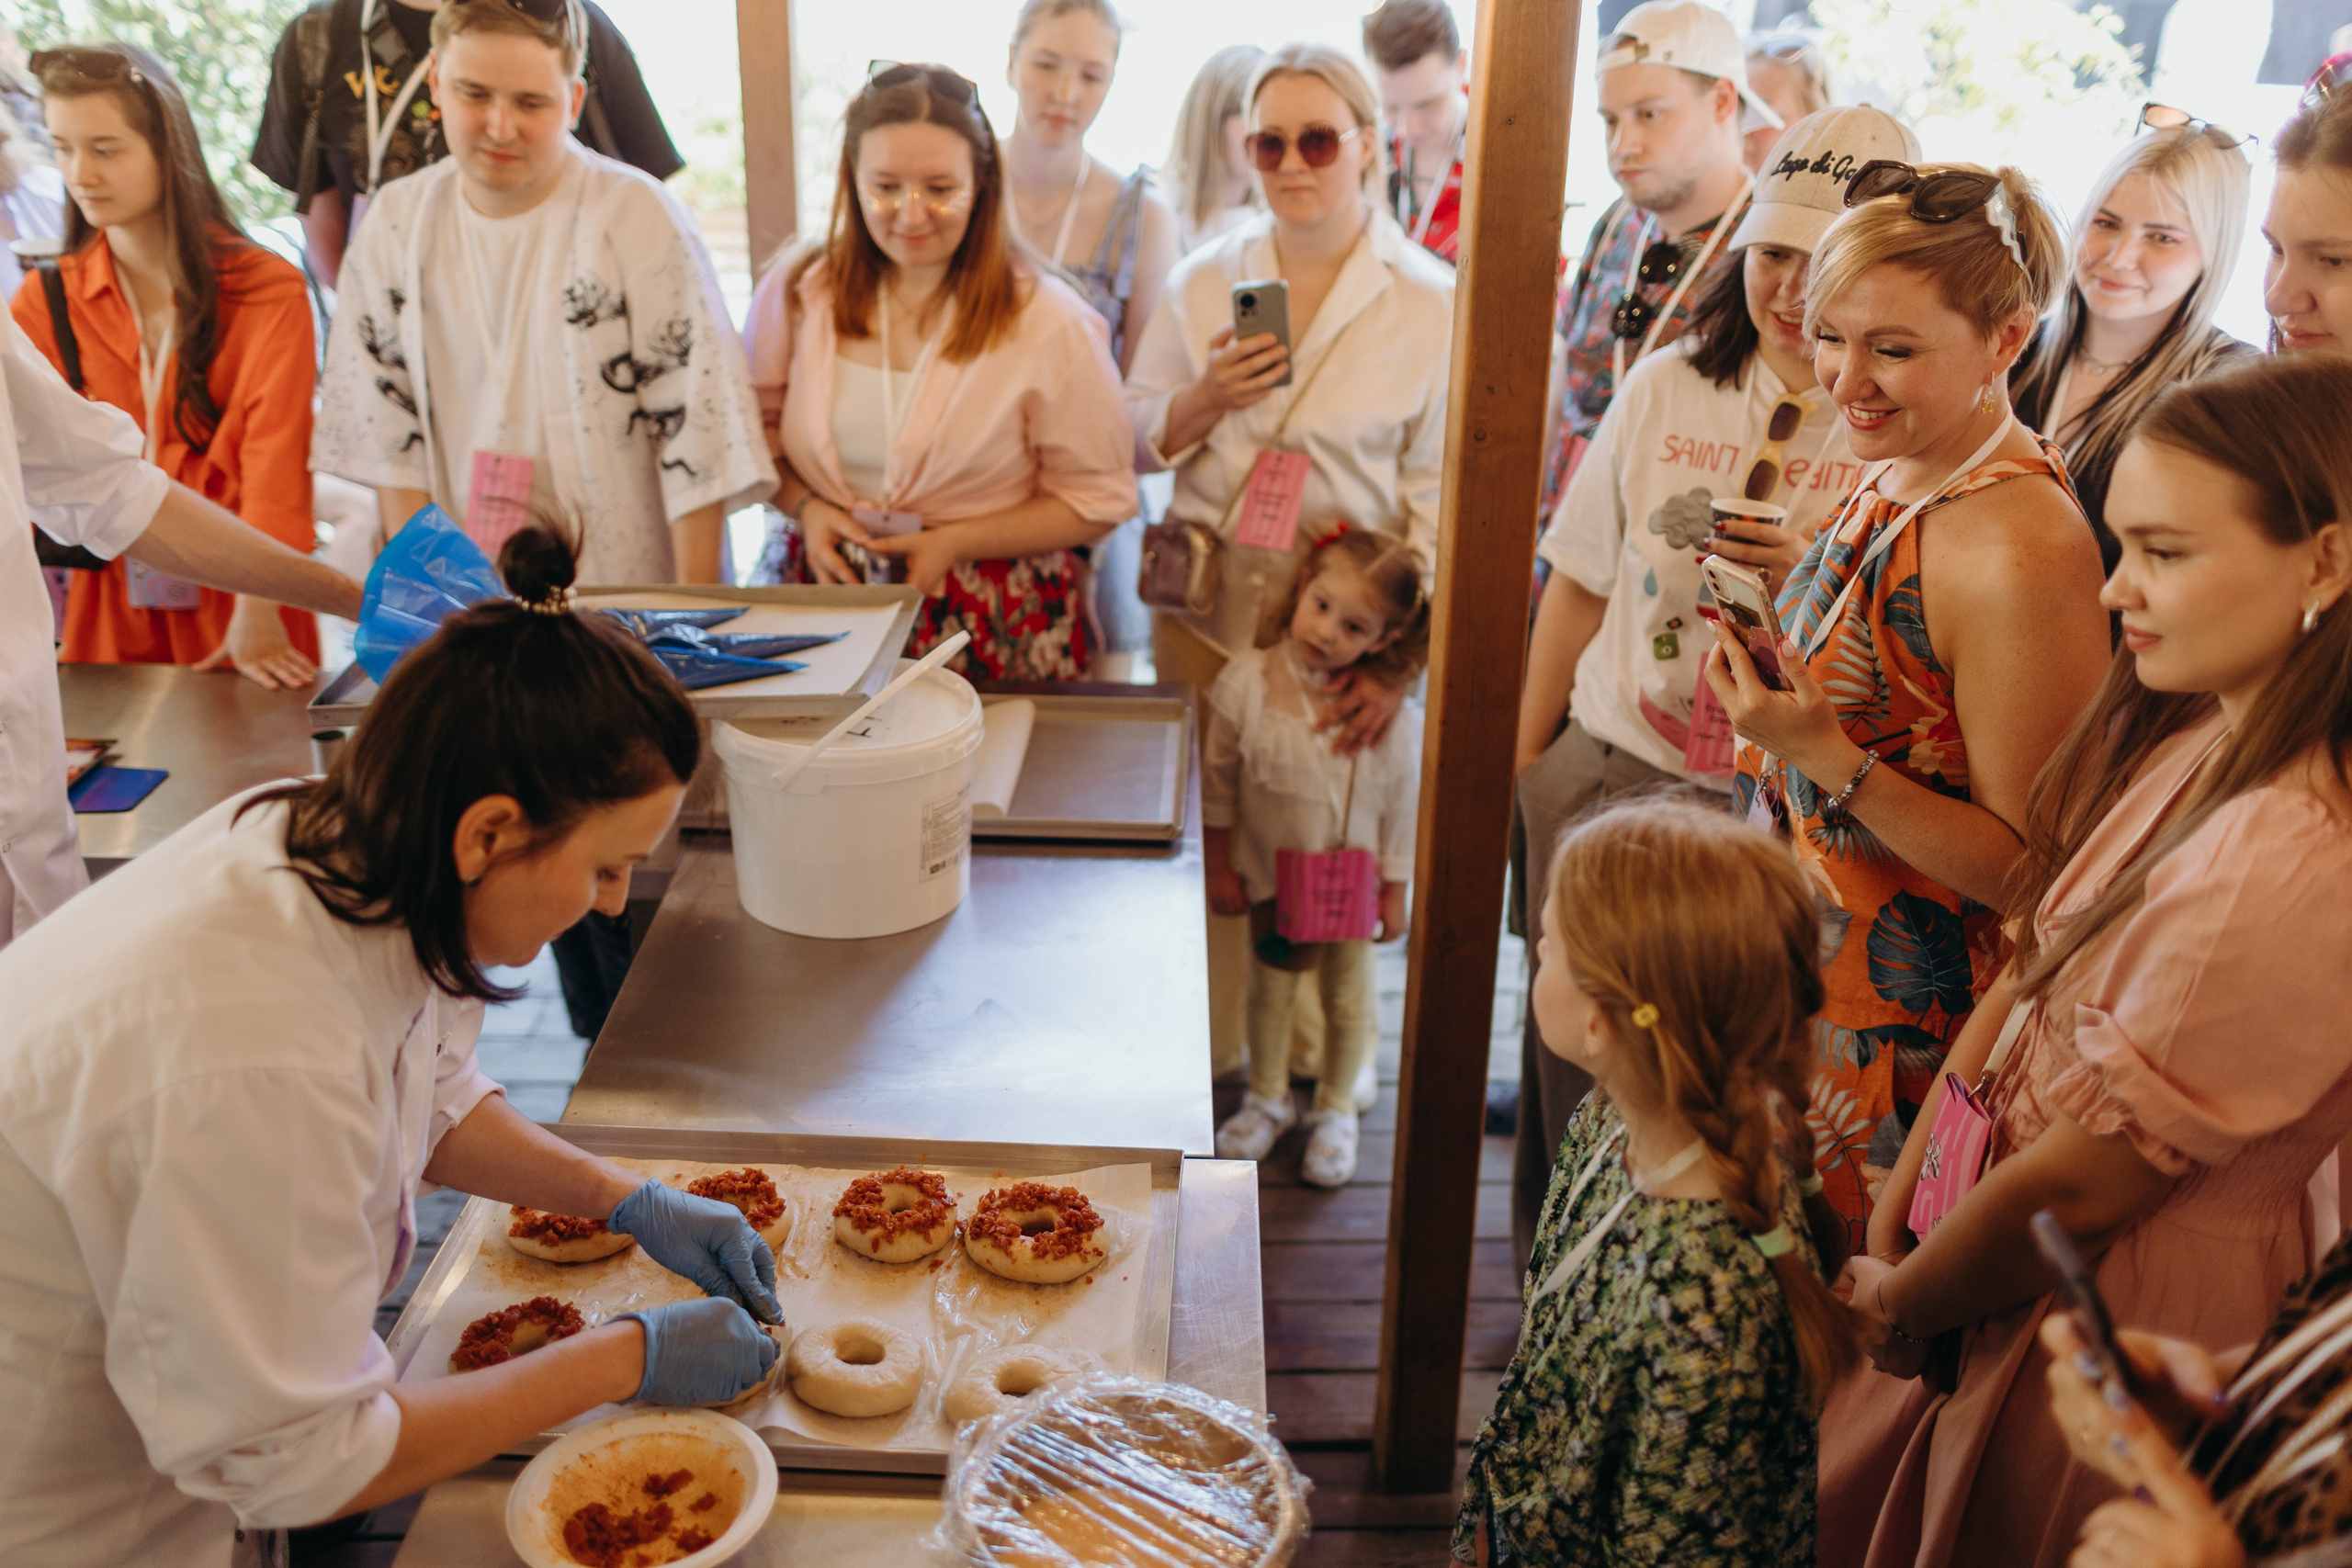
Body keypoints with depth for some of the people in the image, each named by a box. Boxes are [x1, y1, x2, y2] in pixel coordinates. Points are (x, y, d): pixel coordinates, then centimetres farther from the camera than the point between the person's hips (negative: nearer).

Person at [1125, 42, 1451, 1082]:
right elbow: (1137, 442, 11)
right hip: (1206, 607, 3)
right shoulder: (1203, 282, 6)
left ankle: (1314, 1057, 26)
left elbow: (1440, 496, -5)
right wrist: (1208, 396, -10)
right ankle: (1210, 1048, 28)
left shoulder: (1430, 303, -3)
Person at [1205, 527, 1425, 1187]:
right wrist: (1218, 867, -1)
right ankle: (1267, 1099, 41)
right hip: (1269, 873, 1)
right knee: (1269, 991, 19)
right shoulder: (1248, 681, -16)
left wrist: (1394, 894, -3)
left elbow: (1402, 805, -8)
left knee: (1348, 997, 15)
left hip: (1351, 879, -1)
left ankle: (1336, 1111, 38)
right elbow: (1217, 780, -5)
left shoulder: (1389, 714, -19)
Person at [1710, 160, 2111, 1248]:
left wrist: (1823, 753, -29)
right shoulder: (1895, 474, 2)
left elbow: (2027, 867, -23)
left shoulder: (2021, 548, -25)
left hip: (1896, 1022, -8)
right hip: (1793, 963, 8)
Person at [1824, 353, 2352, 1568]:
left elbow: (2083, 1190, -24)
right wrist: (1897, 1202, 3)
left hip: (2110, 1317, -8)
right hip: (1999, 1217, 8)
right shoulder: (2182, 733, -3)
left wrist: (1892, 1303, -8)